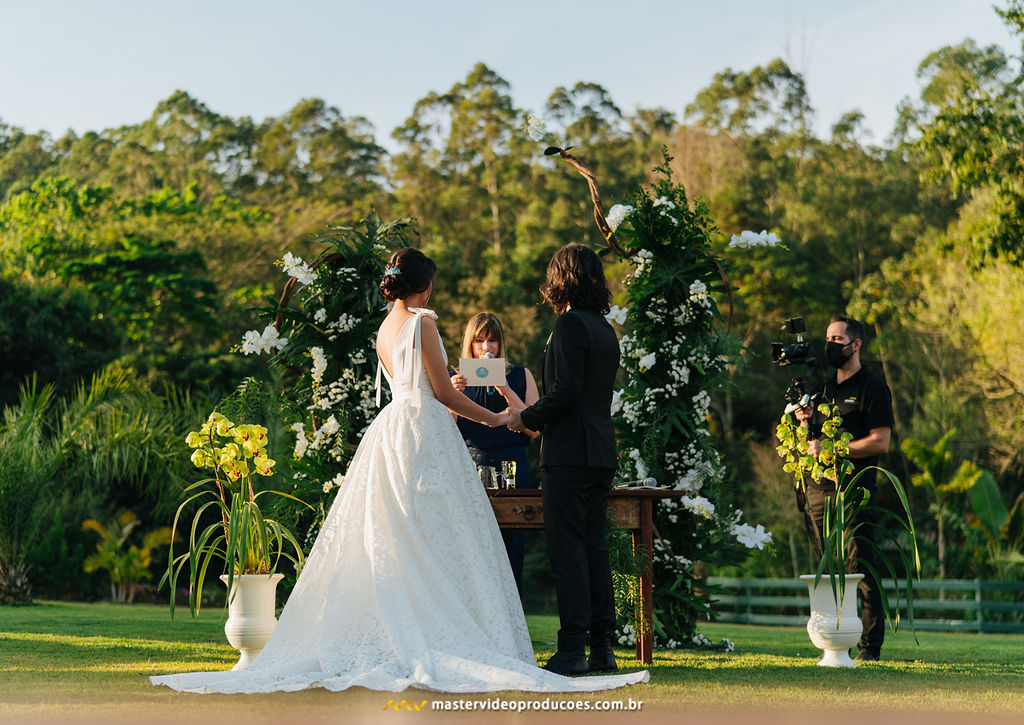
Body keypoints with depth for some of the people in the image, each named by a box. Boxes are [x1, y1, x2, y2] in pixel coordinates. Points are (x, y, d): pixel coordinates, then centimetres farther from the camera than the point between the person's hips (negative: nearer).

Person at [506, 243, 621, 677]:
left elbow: (565, 392, -19)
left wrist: (527, 418, -5)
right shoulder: (605, 329, 15)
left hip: (569, 453, -8)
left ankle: (573, 649, -7)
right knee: (595, 547, 10)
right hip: (600, 453, 9)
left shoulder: (570, 324, -11)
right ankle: (602, 647, 12)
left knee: (568, 550, -6)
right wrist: (542, 420, 20)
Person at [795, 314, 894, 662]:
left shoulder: (872, 387, 0)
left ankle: (870, 647, -5)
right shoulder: (822, 390, 21)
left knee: (861, 568, -7)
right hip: (819, 490, 7)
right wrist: (803, 423, 1)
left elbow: (880, 442, -9)